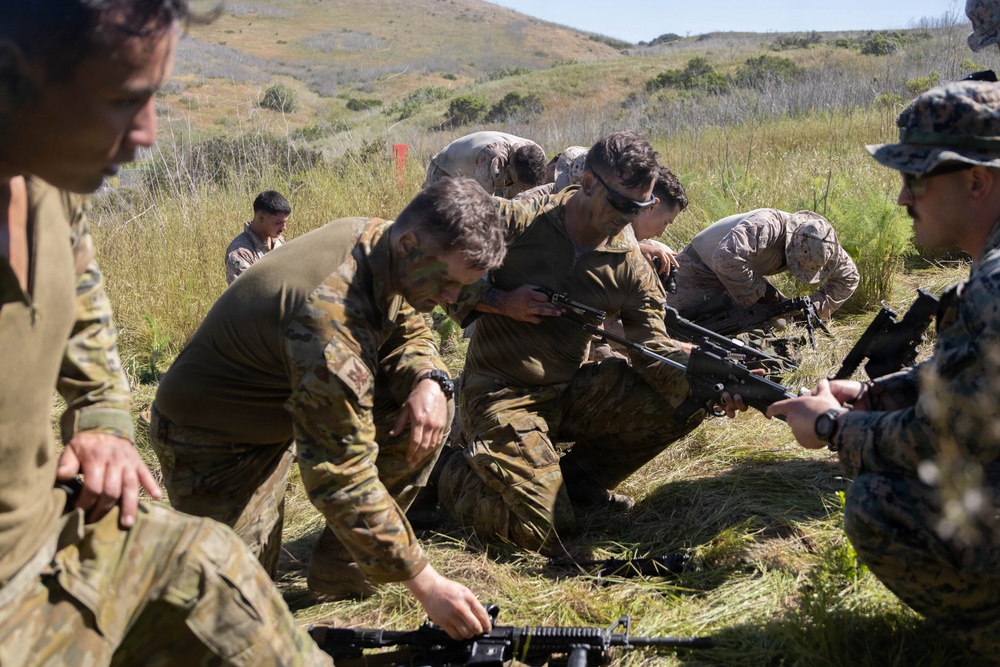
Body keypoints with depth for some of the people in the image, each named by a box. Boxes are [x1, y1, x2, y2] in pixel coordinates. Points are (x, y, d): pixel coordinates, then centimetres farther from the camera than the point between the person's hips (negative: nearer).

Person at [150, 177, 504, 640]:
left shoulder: (376, 239, -13)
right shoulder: (329, 312, -38)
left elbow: (409, 330, 5)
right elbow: (342, 477, -37)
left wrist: (427, 378, -20)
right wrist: (424, 582, -33)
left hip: (287, 404, 8)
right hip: (215, 440, -7)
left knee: (430, 408, -8)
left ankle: (338, 567, 0)